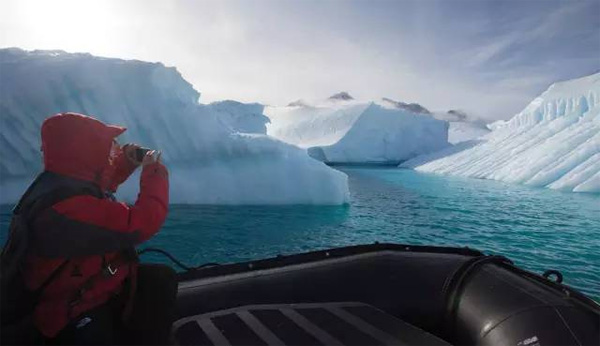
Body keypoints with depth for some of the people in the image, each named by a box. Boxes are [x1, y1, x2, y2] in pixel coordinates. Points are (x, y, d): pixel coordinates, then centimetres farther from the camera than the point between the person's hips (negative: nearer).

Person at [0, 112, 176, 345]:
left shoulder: (66, 181, -1)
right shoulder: (63, 205, -34)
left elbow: (103, 183, 23)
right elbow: (140, 224, -37)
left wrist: (127, 163, 3)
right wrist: (154, 171, -23)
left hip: (94, 283, 10)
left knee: (162, 278, 10)